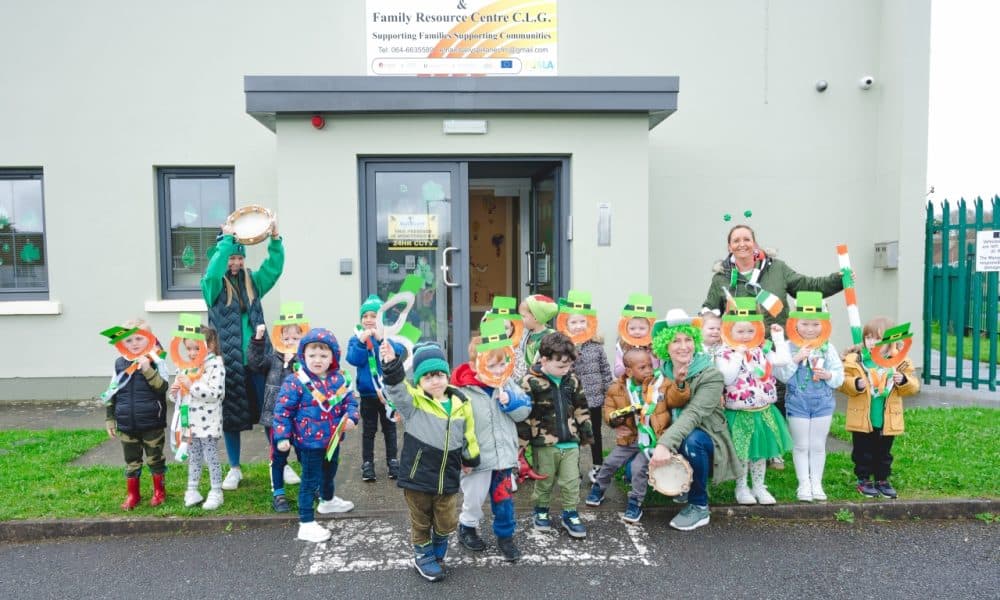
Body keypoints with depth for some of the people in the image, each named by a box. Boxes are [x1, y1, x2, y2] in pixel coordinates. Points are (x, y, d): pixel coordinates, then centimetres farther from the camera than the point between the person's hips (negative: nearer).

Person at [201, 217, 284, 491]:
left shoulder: (252, 282, 9)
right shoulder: (213, 286, -2)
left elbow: (274, 267, -3)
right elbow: (213, 271, -23)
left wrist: (275, 239, -16)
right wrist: (227, 239, -23)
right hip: (228, 361, -2)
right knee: (230, 415, 7)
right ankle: (235, 469, 23)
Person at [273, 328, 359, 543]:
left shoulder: (338, 380, -3)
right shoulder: (295, 382, -19)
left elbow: (349, 401, 6)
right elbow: (282, 410, -15)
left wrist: (351, 418, -12)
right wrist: (282, 436, -19)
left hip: (332, 439, 6)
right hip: (310, 442, -6)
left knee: (329, 473, 29)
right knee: (310, 481, 0)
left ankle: (328, 500, 55)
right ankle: (306, 523, 10)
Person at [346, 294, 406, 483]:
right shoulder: (356, 338, -3)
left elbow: (399, 351, -21)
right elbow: (354, 360, -16)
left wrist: (381, 338, -32)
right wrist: (361, 341, -27)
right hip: (368, 393, 0)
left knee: (389, 428, 14)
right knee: (368, 430, 11)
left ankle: (392, 460, 25)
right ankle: (367, 463, 21)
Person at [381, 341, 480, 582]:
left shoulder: (460, 403, -1)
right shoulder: (414, 401, -12)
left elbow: (468, 435, 13)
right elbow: (396, 389, -33)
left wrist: (470, 460, 22)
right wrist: (391, 364, -50)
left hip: (448, 478, 3)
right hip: (417, 476, -3)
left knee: (447, 523, 13)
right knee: (421, 522, 15)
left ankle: (437, 553, 41)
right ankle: (423, 557, 38)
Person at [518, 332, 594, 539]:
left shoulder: (572, 380, 2)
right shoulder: (531, 382, -15)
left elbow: (581, 409, 12)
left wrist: (587, 433, 14)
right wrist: (522, 440, -11)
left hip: (570, 442, 4)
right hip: (544, 443, -4)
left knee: (571, 482, 9)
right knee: (544, 482, 13)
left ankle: (570, 514, 27)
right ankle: (541, 511, 34)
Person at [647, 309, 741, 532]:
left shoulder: (711, 375, -18)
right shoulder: (662, 373, 0)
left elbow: (693, 414, -32)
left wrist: (666, 444, -45)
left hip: (704, 441, -5)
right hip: (671, 442, 5)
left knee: (691, 440, -39)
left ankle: (699, 507, -14)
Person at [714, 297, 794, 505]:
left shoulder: (762, 350, 3)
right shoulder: (725, 354, -12)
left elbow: (783, 360, -7)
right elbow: (727, 379, -23)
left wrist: (778, 337, -4)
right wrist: (738, 355, -25)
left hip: (763, 411, 4)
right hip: (740, 413, -4)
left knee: (760, 451, 14)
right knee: (741, 452, 6)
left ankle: (759, 487, 28)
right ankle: (741, 488, 22)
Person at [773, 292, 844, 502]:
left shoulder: (828, 348, 0)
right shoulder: (788, 347, -7)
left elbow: (839, 376, 1)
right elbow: (780, 374, -14)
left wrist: (828, 375, -19)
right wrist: (795, 360, -24)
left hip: (823, 402, 2)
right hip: (797, 402, -2)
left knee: (818, 445, 11)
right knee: (801, 445, 7)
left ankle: (817, 484, 22)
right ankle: (804, 484, 17)